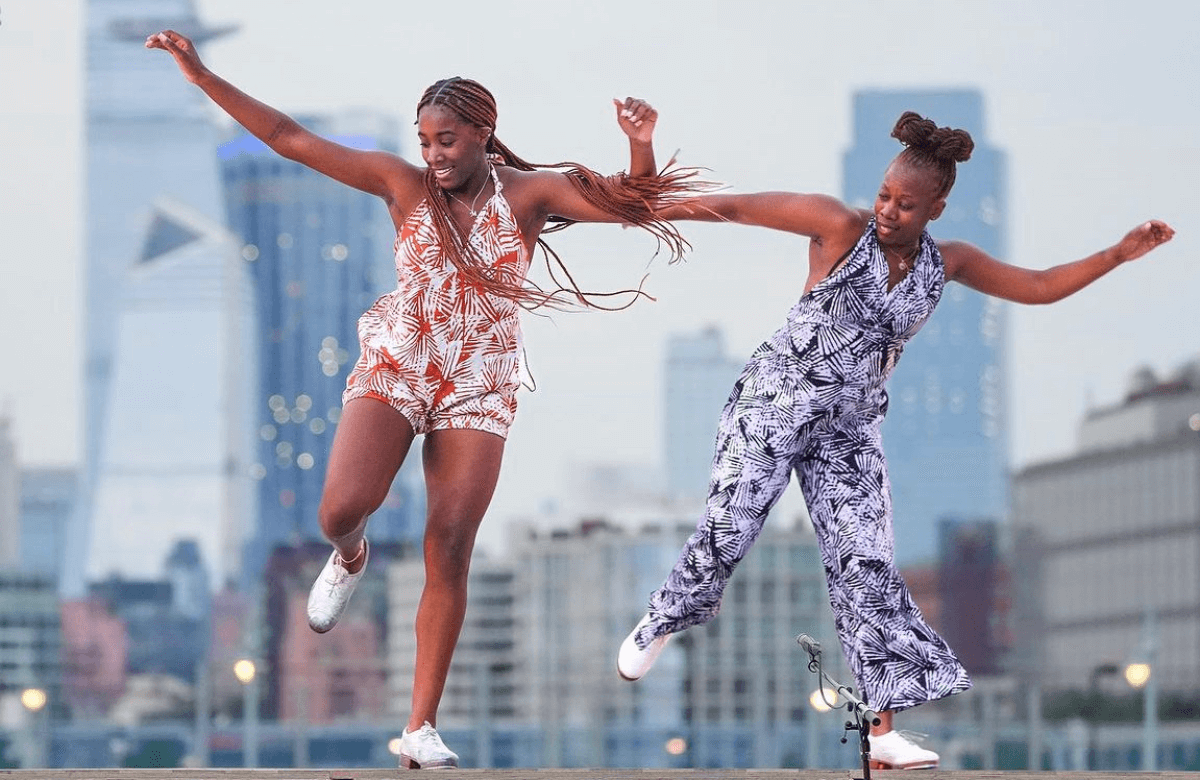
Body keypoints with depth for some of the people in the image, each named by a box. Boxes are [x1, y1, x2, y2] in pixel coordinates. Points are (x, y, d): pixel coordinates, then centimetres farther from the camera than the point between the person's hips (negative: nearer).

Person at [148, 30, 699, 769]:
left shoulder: (529, 191, -5)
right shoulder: (404, 183, -3)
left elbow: (635, 206, -14)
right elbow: (289, 138, -3)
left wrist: (642, 149, -35)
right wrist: (202, 75, -6)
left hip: (480, 390, 0)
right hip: (393, 370, 0)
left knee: (450, 556, -6)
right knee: (343, 509, -24)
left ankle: (422, 730, 2)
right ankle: (350, 557, 17)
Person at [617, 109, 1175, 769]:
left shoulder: (946, 263, 2)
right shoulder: (841, 227, -13)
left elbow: (1039, 287, 10)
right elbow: (738, 207, -16)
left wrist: (1117, 255, 1)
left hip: (848, 425, 4)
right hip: (774, 400, -3)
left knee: (864, 563, -4)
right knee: (726, 532, 0)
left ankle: (883, 732, -6)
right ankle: (658, 625, 32)